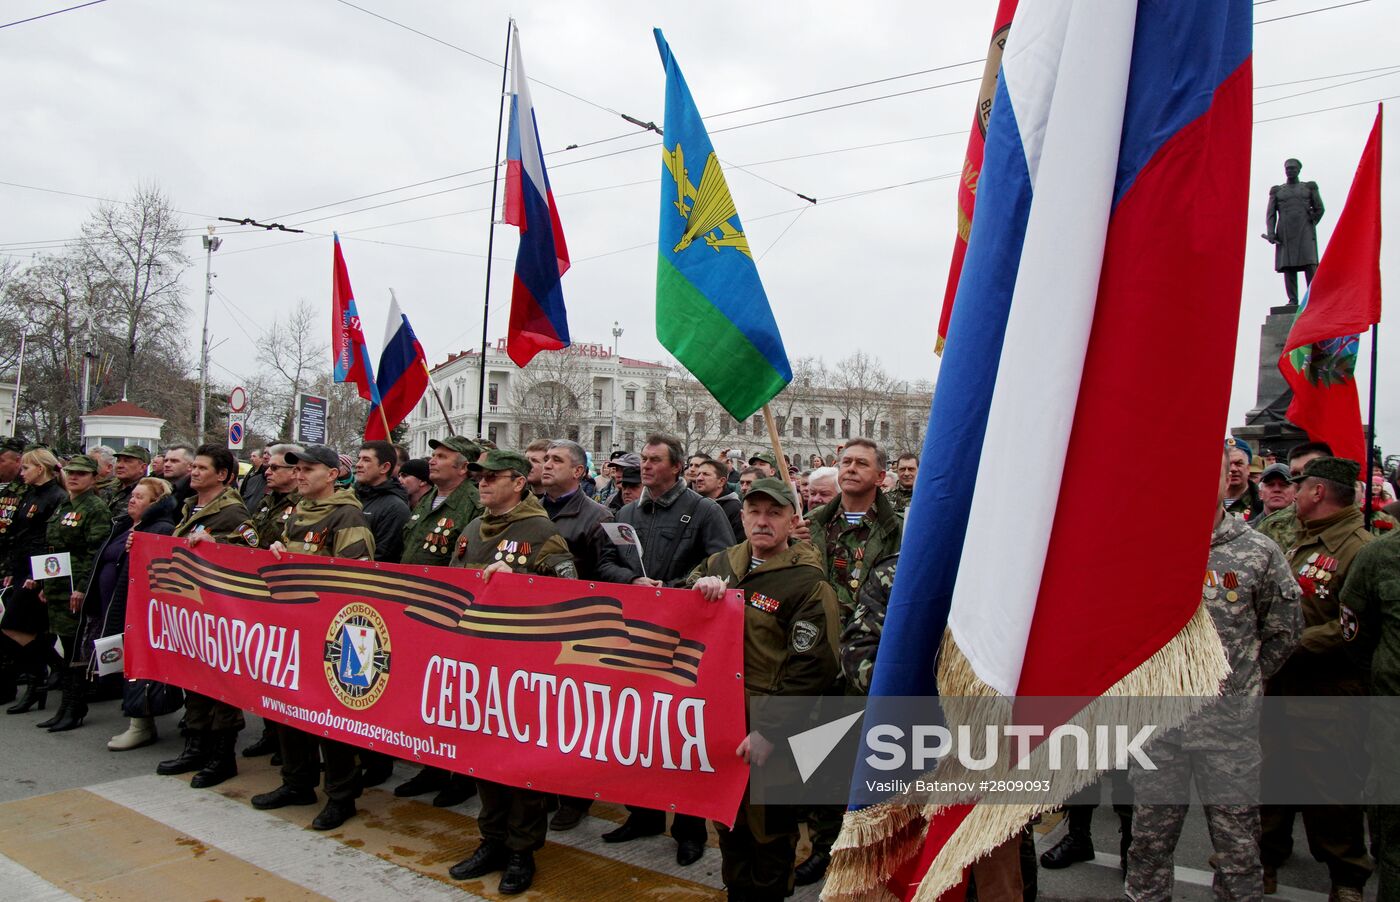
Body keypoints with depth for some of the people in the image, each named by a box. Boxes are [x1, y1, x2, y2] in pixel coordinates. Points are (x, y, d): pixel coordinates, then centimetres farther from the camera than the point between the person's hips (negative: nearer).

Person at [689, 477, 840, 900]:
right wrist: (700, 585, -9)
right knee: (728, 821, 21)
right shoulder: (722, 563, 5)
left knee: (769, 829, 9)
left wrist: (769, 731, -22)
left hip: (770, 731, -6)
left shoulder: (808, 583, -13)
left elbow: (810, 670, -18)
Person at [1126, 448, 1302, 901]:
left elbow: (1284, 630, 10)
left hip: (1230, 727, -1)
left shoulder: (1260, 552, -3)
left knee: (1238, 846, 10)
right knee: (1149, 841, 13)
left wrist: (1243, 681, 8)